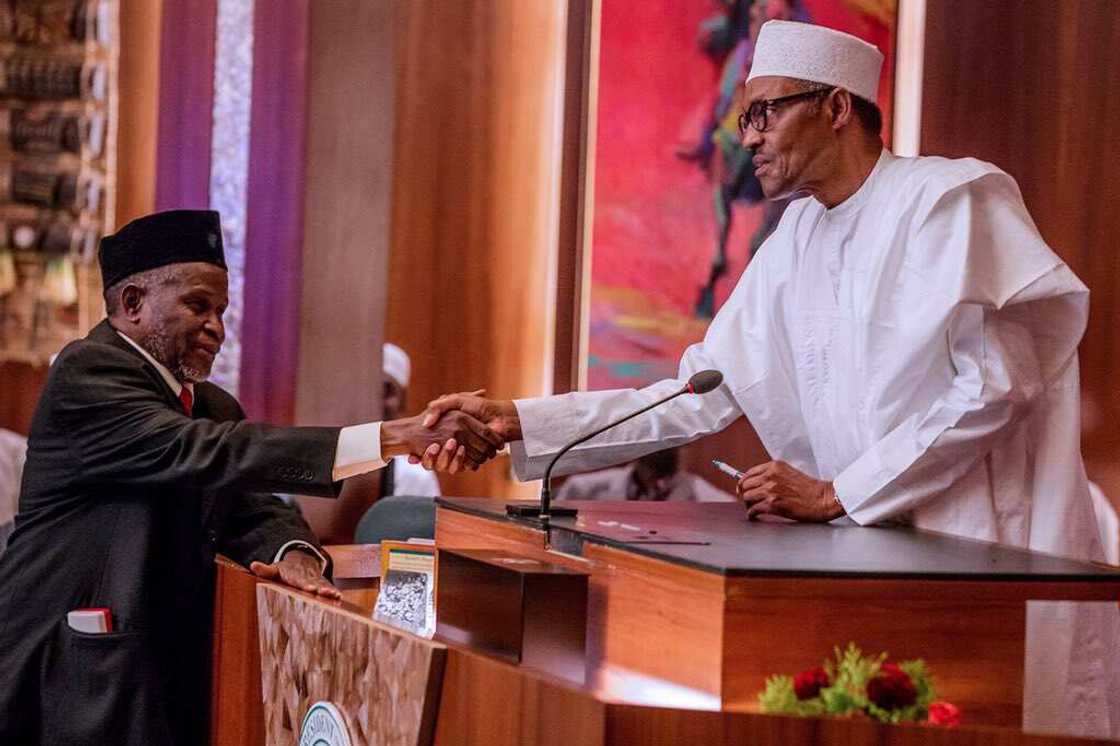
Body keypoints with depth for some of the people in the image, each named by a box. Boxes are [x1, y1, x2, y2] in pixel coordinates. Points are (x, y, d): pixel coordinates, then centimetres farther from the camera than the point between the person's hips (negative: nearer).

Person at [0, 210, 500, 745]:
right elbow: (200, 452, -25)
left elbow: (251, 506, 7)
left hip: (171, 677, 8)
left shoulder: (212, 406, 16)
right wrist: (392, 438, -30)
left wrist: (293, 553, -19)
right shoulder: (86, 372, -12)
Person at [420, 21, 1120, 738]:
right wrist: (519, 423, 1)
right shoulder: (796, 242, 12)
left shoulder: (948, 200, -10)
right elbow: (702, 396, 10)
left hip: (995, 548, -6)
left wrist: (835, 495, -13)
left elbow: (995, 387, -16)